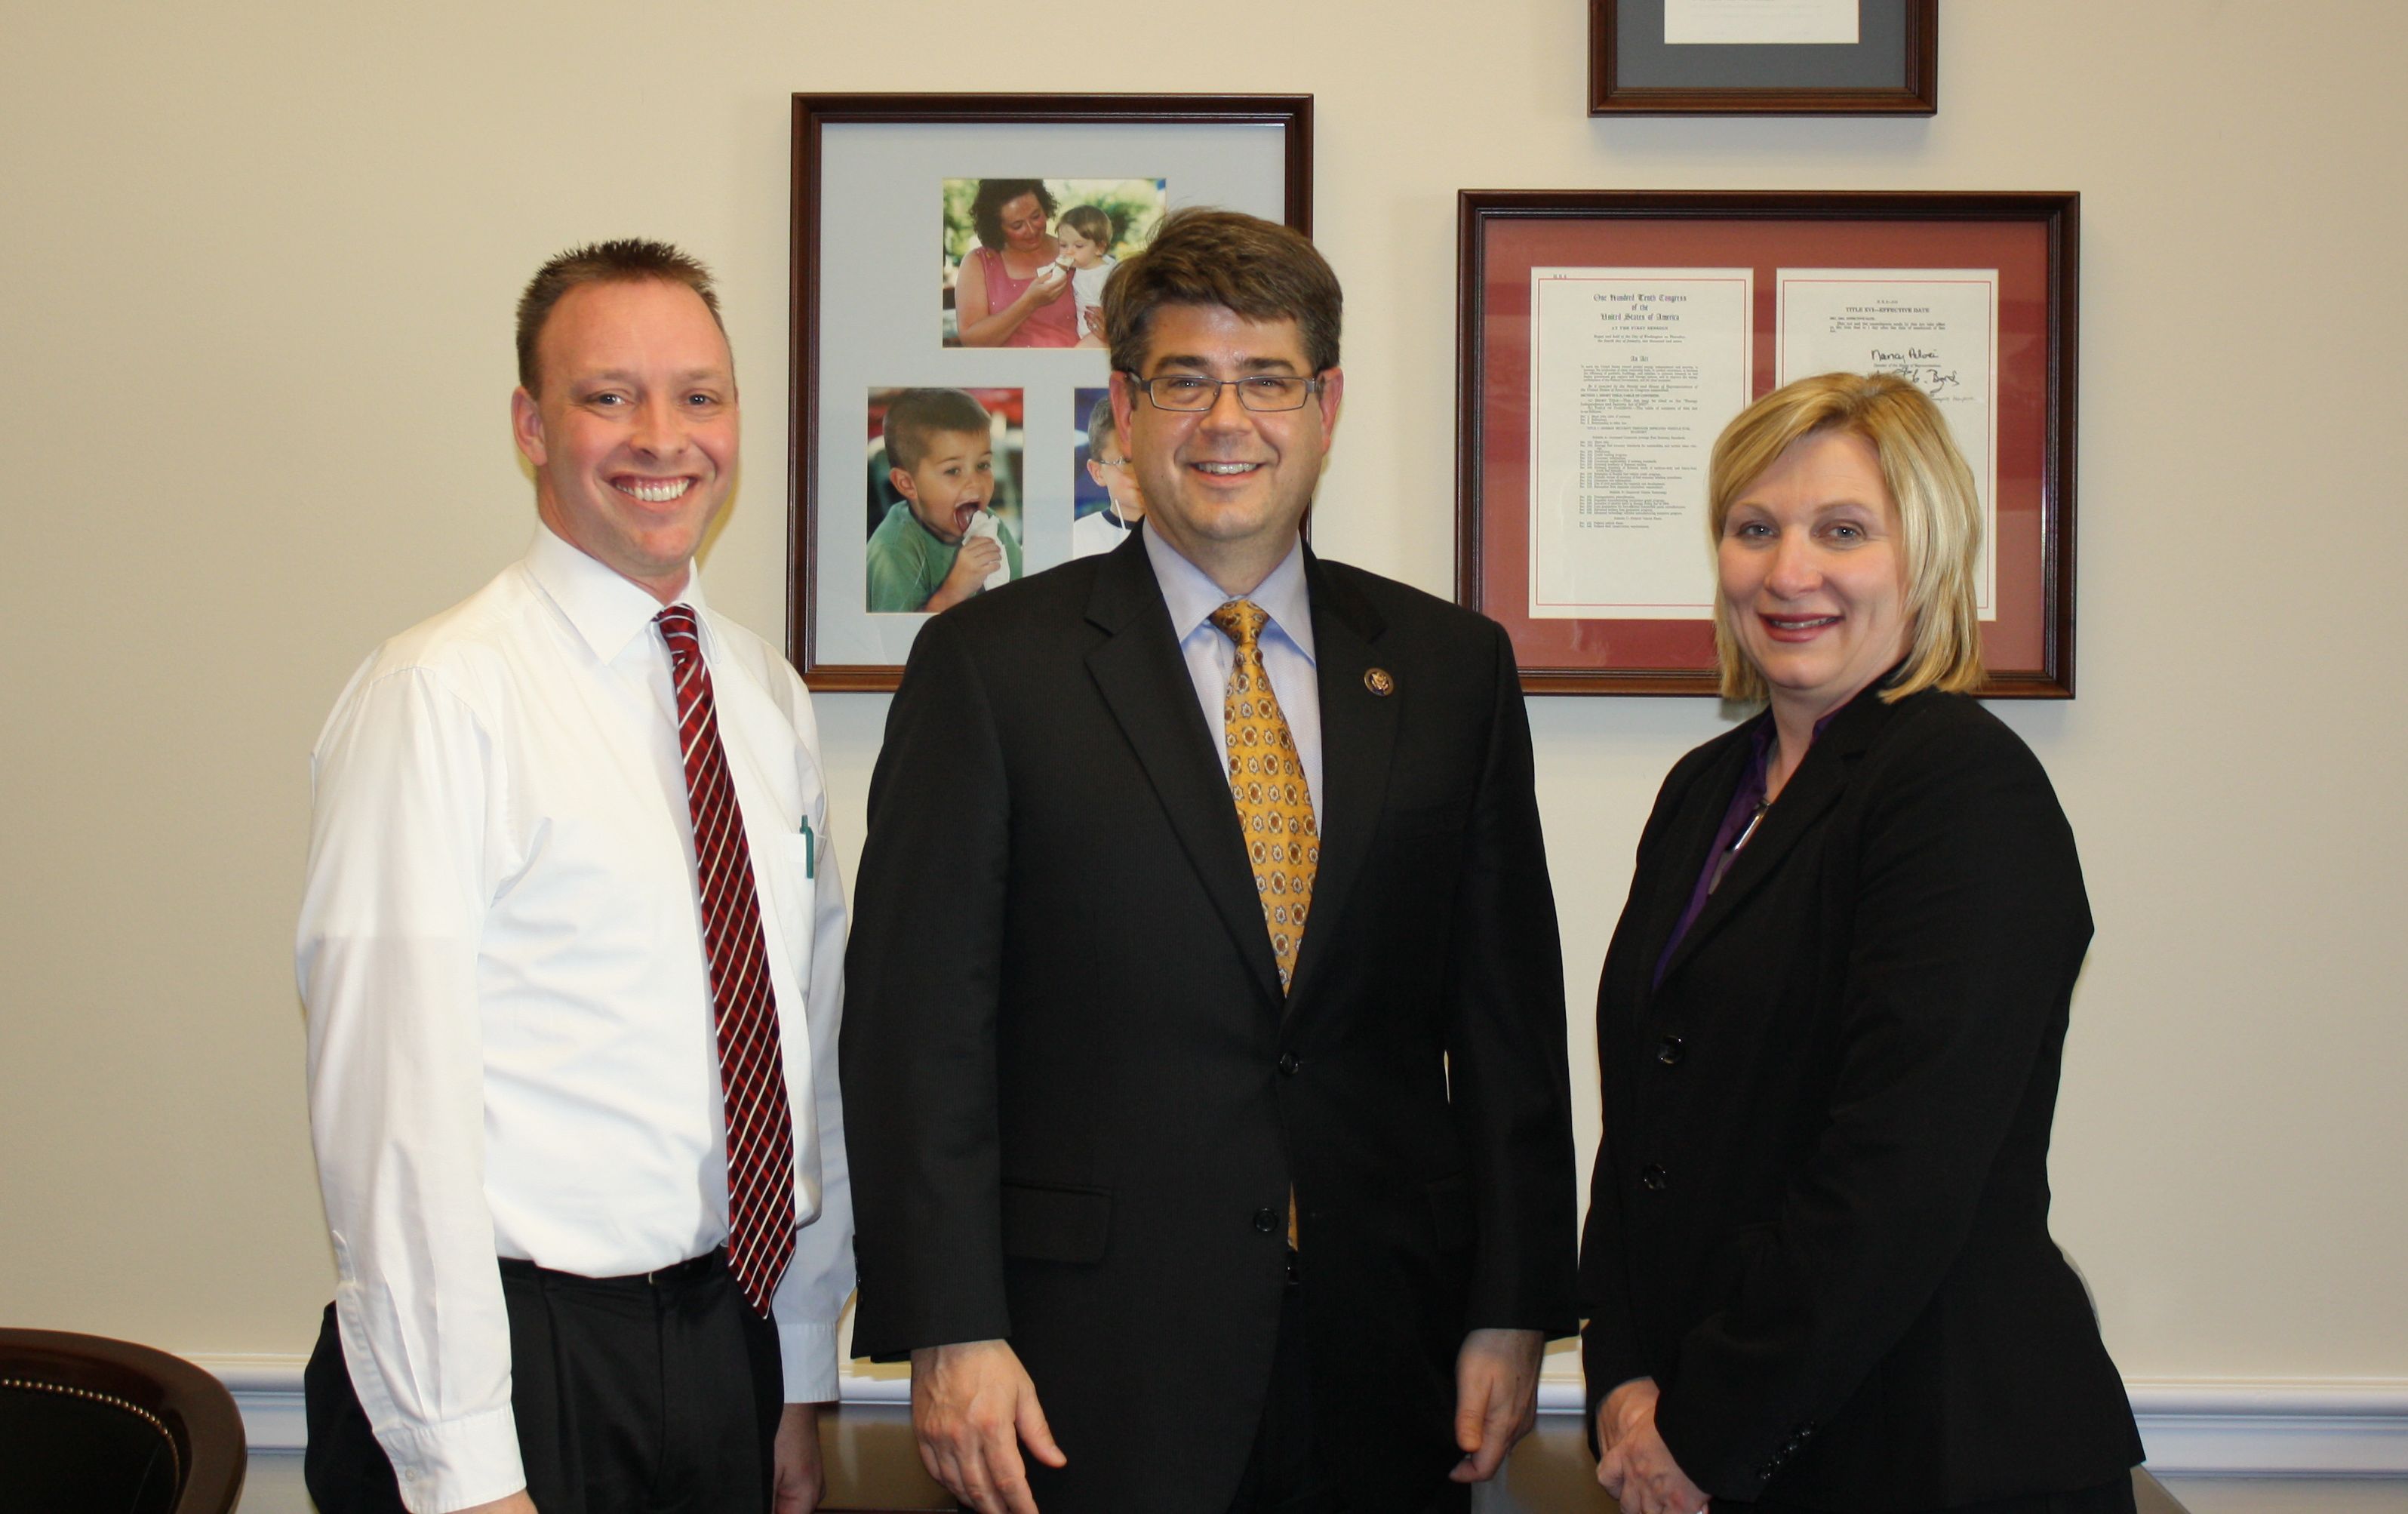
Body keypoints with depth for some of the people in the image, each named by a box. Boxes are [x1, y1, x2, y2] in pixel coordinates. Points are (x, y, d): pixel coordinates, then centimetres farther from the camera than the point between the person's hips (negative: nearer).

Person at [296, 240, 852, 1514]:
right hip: (526, 1352, -6)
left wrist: (801, 1382, 13)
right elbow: (393, 1091, -17)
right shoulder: (439, 695, -13)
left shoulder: (769, 701, 9)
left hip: (728, 1343, 6)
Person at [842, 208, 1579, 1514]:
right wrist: (948, 1334, -10)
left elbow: (1506, 1014, 8)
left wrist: (1513, 1309, 3)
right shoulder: (987, 664, -1)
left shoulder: (1453, 667, 8)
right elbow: (917, 1019, -4)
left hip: (1380, 1358, 3)